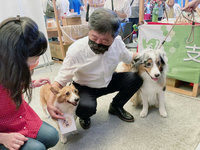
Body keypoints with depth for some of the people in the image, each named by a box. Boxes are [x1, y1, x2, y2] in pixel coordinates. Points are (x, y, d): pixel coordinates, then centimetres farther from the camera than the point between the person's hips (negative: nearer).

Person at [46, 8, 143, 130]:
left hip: (108, 82, 5)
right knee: (87, 107, -36)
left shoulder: (117, 42, -18)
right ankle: (84, 117, 6)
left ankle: (116, 107, 11)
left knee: (136, 78, -15)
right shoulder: (76, 50, -30)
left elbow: (129, 57, 4)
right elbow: (60, 80, -24)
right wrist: (50, 103, -36)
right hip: (84, 87, -4)